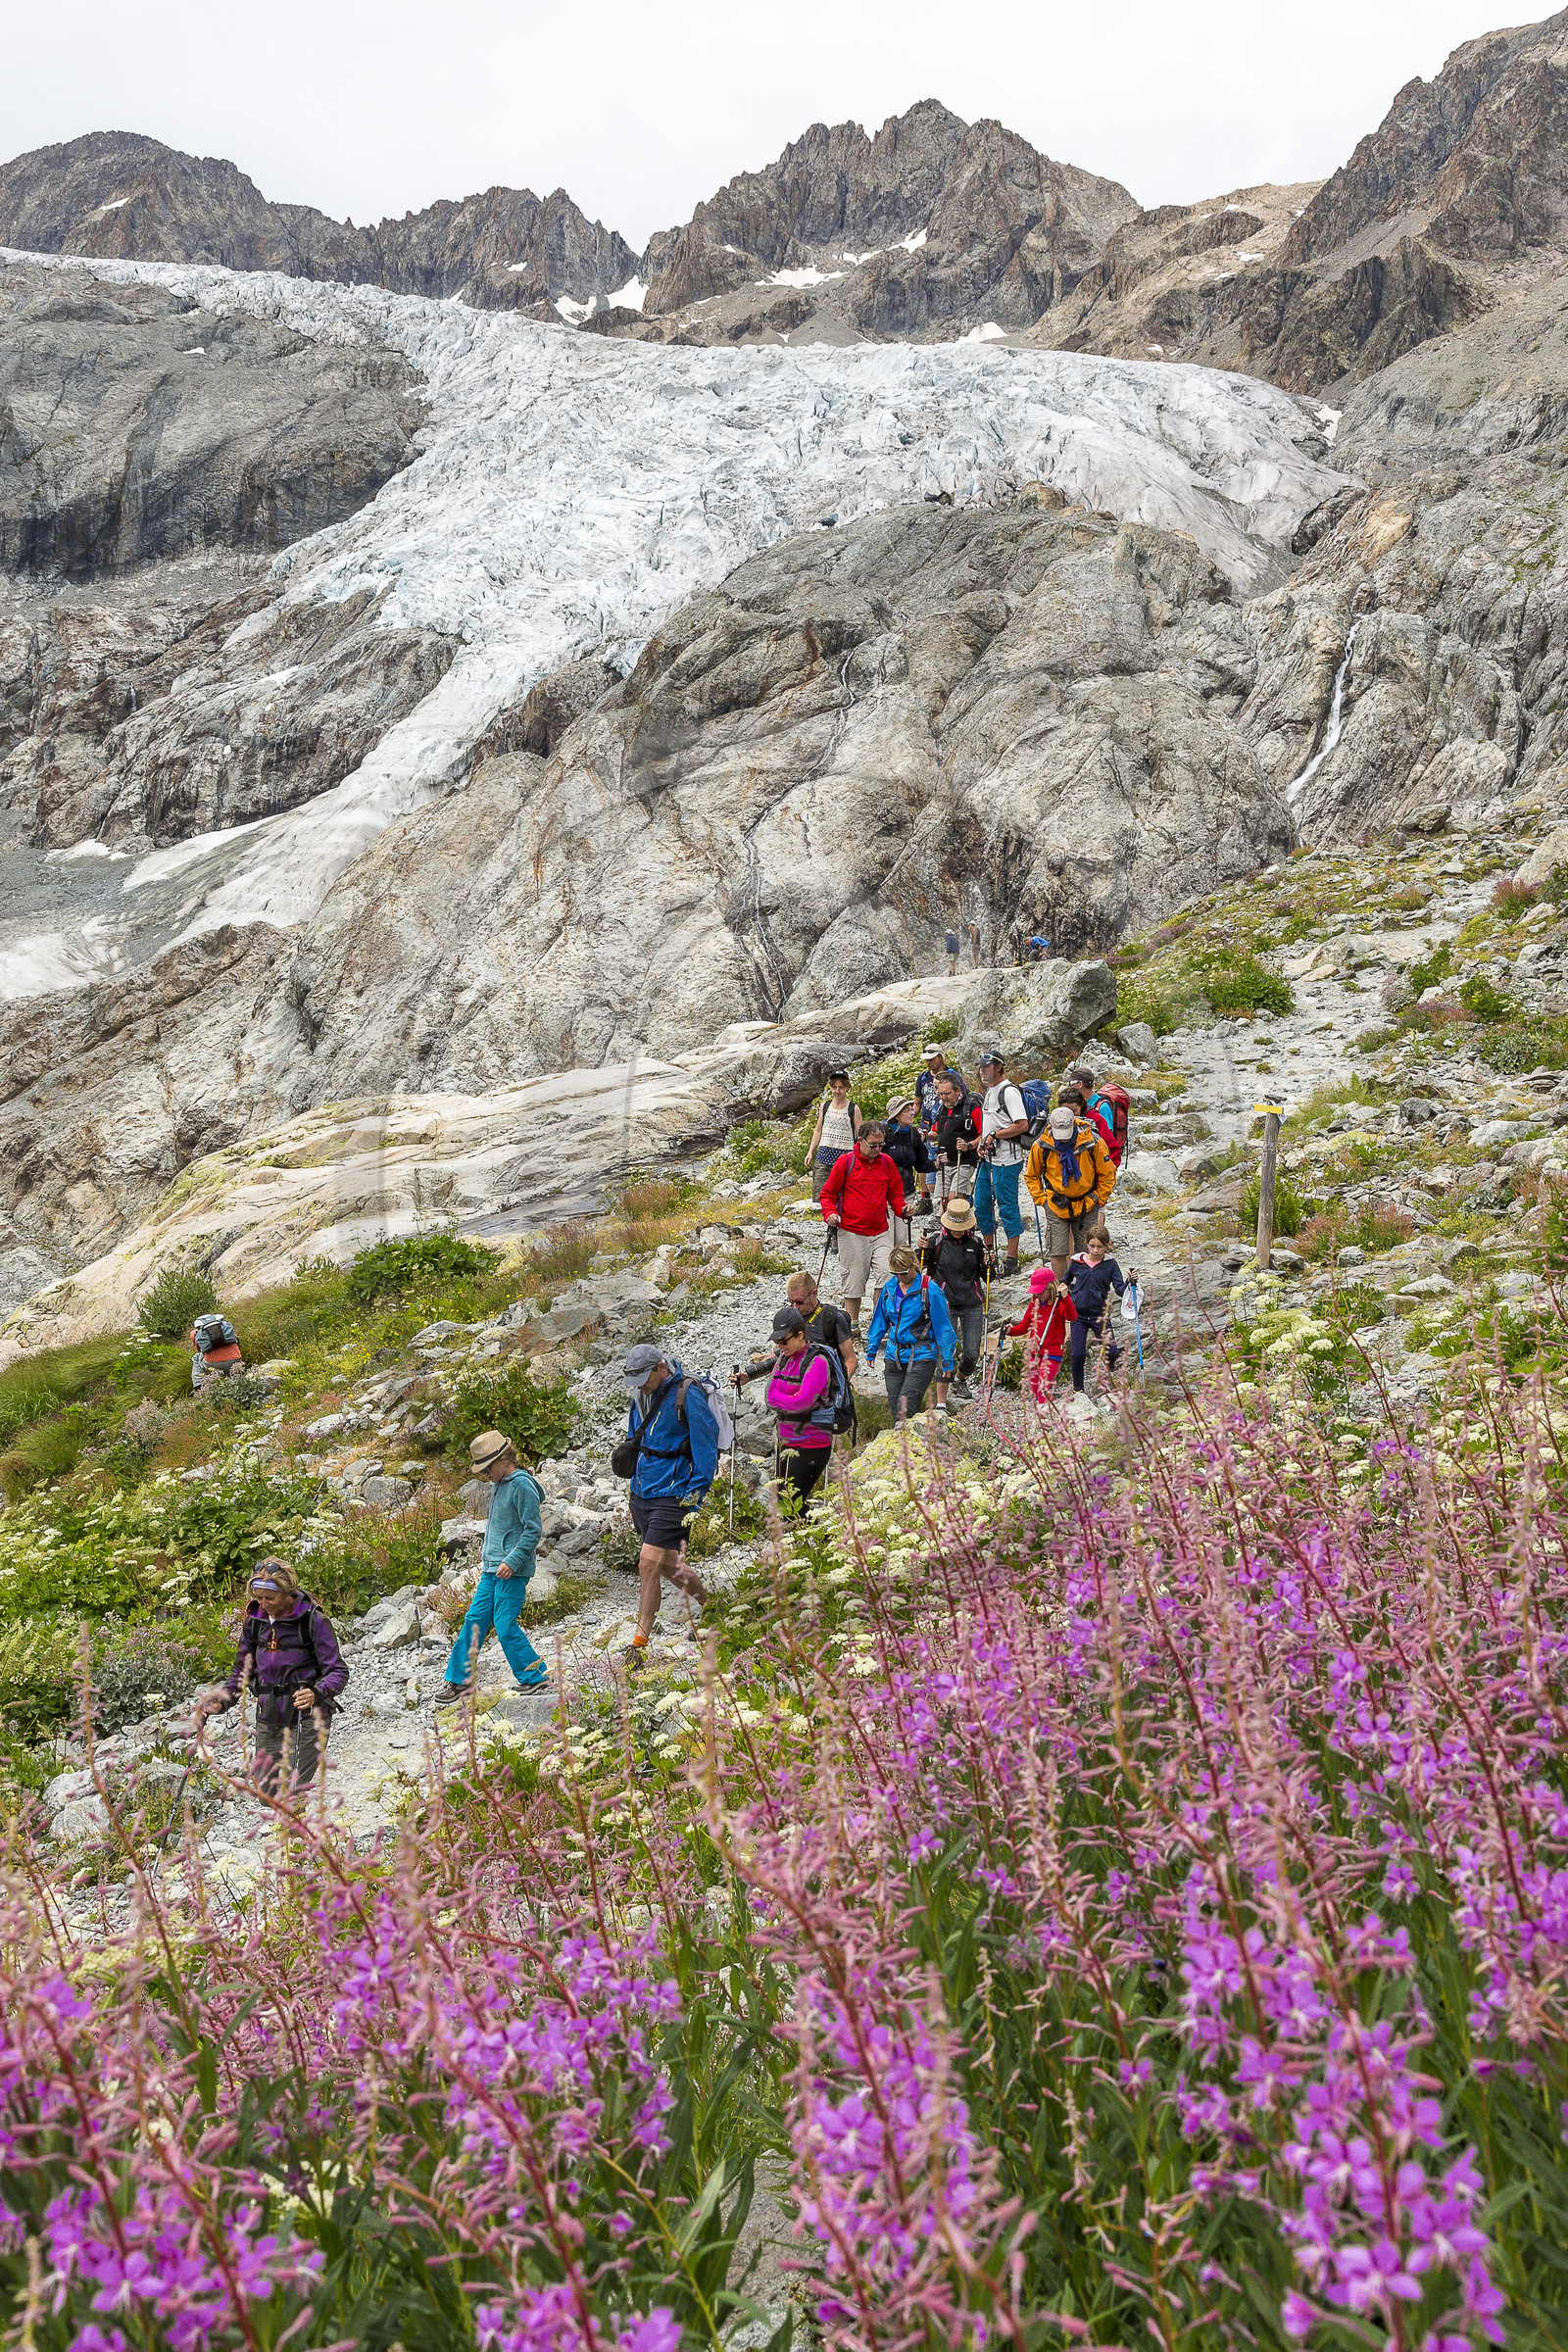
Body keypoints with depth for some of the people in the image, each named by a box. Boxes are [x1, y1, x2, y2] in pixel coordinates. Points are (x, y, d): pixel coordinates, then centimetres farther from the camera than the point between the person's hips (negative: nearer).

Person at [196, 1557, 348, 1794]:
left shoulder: (312, 1619, -12)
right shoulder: (254, 1619, 4)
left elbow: (338, 1671, -13)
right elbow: (243, 1671, 15)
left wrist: (316, 1693, -33)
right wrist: (220, 1703, 0)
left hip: (306, 1717, -6)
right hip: (268, 1718, 6)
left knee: (291, 1791, -14)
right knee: (264, 1790, 9)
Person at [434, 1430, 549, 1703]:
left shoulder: (522, 1485, -14)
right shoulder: (499, 1484, 16)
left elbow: (534, 1529, -17)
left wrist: (513, 1560, -22)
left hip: (513, 1571, -9)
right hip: (492, 1568, 9)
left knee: (505, 1626, -8)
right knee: (475, 1620, 7)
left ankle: (536, 1678, 4)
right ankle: (459, 1680, 13)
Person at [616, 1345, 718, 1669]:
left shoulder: (687, 1396, -15)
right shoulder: (641, 1396, 9)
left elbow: (706, 1445, -14)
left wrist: (695, 1495, -14)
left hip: (672, 1495, -8)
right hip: (641, 1493, 8)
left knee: (649, 1563, -12)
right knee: (667, 1564, 15)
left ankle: (639, 1644, -5)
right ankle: (709, 1606, 36)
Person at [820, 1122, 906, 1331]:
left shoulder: (886, 1162, 8)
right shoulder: (846, 1162, -3)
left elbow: (895, 1193, 19)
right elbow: (828, 1194, 3)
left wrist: (901, 1209, -1)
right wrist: (830, 1213, -14)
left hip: (880, 1231, 3)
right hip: (852, 1233, -3)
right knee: (854, 1281, 2)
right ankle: (852, 1326, 15)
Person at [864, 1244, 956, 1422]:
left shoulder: (929, 1290, -9)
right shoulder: (889, 1287, 7)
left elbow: (942, 1326, -5)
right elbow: (880, 1320, 19)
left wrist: (947, 1360, -5)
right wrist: (871, 1349, 20)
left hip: (921, 1356, -6)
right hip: (894, 1356, 6)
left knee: (906, 1404, -17)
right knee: (894, 1405, 5)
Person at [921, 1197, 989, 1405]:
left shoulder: (976, 1243, 4)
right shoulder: (937, 1242, -3)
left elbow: (985, 1275, 12)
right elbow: (926, 1270, 6)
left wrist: (988, 1264, -9)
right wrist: (923, 1251, -11)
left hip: (972, 1304, 3)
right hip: (946, 1304, -3)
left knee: (972, 1353, 3)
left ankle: (961, 1380, 37)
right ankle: (941, 1401, -5)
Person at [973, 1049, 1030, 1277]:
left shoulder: (1009, 1092, -14)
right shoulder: (989, 1092, 16)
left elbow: (1022, 1125, -23)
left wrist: (995, 1135, -17)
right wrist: (981, 1144, 9)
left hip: (1006, 1160, -10)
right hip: (988, 1159, 10)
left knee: (1007, 1207, -4)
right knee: (981, 1206, 15)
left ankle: (1012, 1261, 2)